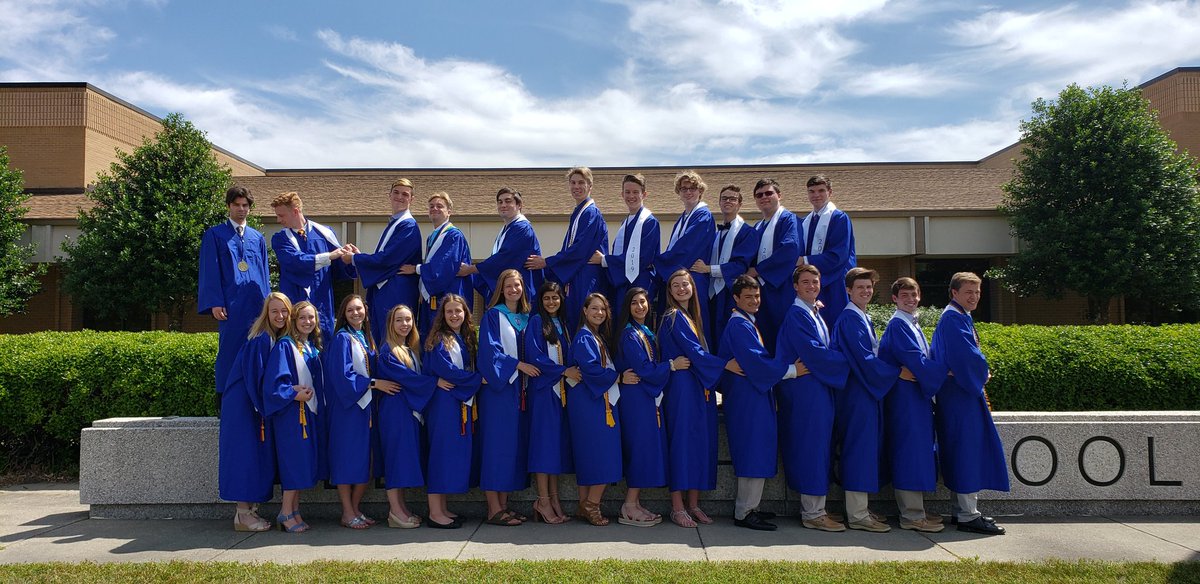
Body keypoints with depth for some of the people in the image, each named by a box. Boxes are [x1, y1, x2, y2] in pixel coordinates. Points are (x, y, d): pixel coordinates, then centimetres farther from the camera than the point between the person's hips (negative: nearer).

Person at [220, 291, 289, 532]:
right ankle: (243, 514, -1)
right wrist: (265, 407, -15)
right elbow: (253, 376, -19)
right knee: (246, 453, -6)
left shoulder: (281, 340, 8)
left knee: (260, 455, 9)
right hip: (244, 404, -8)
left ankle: (249, 509, 16)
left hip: (260, 404, 8)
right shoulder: (260, 339, -17)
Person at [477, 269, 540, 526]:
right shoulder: (493, 315, -1)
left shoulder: (527, 318, 16)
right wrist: (518, 365, -15)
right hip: (497, 387, -6)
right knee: (497, 444, -8)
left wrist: (529, 367, 2)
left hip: (519, 389, 6)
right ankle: (494, 509, -5)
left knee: (515, 444, 5)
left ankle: (504, 505, 11)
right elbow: (490, 350, -11)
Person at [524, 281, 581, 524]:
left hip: (560, 390, 6)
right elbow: (534, 356, -12)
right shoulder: (536, 322, -2)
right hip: (542, 388, -6)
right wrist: (565, 371, -13)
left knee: (558, 442, 5)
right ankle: (543, 500, -6)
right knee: (544, 440, -9)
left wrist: (572, 372, -2)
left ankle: (554, 498, 9)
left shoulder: (562, 324, 18)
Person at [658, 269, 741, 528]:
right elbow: (692, 351, -15)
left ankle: (693, 504, 13)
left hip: (700, 388, 8)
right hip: (682, 388, -8)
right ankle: (677, 507, -2)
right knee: (682, 441, -7)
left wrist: (714, 375, 8)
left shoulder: (691, 317, 19)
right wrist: (725, 364, -16)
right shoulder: (674, 317, -7)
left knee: (701, 442, 7)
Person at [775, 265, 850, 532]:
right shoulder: (796, 315, -11)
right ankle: (813, 513, 0)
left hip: (820, 387, 9)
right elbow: (813, 351, -18)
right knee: (812, 445, -6)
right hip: (806, 390, -9)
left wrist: (840, 360, 4)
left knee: (817, 446, 10)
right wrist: (848, 361, -11)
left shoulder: (815, 313, 19)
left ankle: (811, 508, 17)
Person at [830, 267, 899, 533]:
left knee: (867, 447, 12)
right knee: (859, 447, -7)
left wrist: (892, 371, 9)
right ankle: (857, 515, -1)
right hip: (857, 392, -10)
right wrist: (897, 371, -11)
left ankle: (860, 509, 19)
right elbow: (863, 358, -19)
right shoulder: (849, 319, -13)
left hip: (869, 390, 10)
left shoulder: (865, 319, 18)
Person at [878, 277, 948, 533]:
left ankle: (915, 509, 20)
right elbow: (915, 360, -19)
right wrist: (947, 370, -15)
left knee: (918, 450, 12)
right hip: (905, 396, -10)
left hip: (918, 395, 10)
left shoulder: (913, 325, 18)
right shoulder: (898, 325, -12)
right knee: (910, 450, -7)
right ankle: (911, 515, -2)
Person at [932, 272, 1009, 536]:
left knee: (967, 451, 12)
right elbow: (966, 354, -22)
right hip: (959, 393, -11)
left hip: (966, 389, 11)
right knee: (967, 449, -8)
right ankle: (968, 515, -5)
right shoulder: (953, 317, -15)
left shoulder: (961, 316, 18)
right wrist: (983, 373, -5)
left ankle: (963, 511, 19)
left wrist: (979, 375, 9)